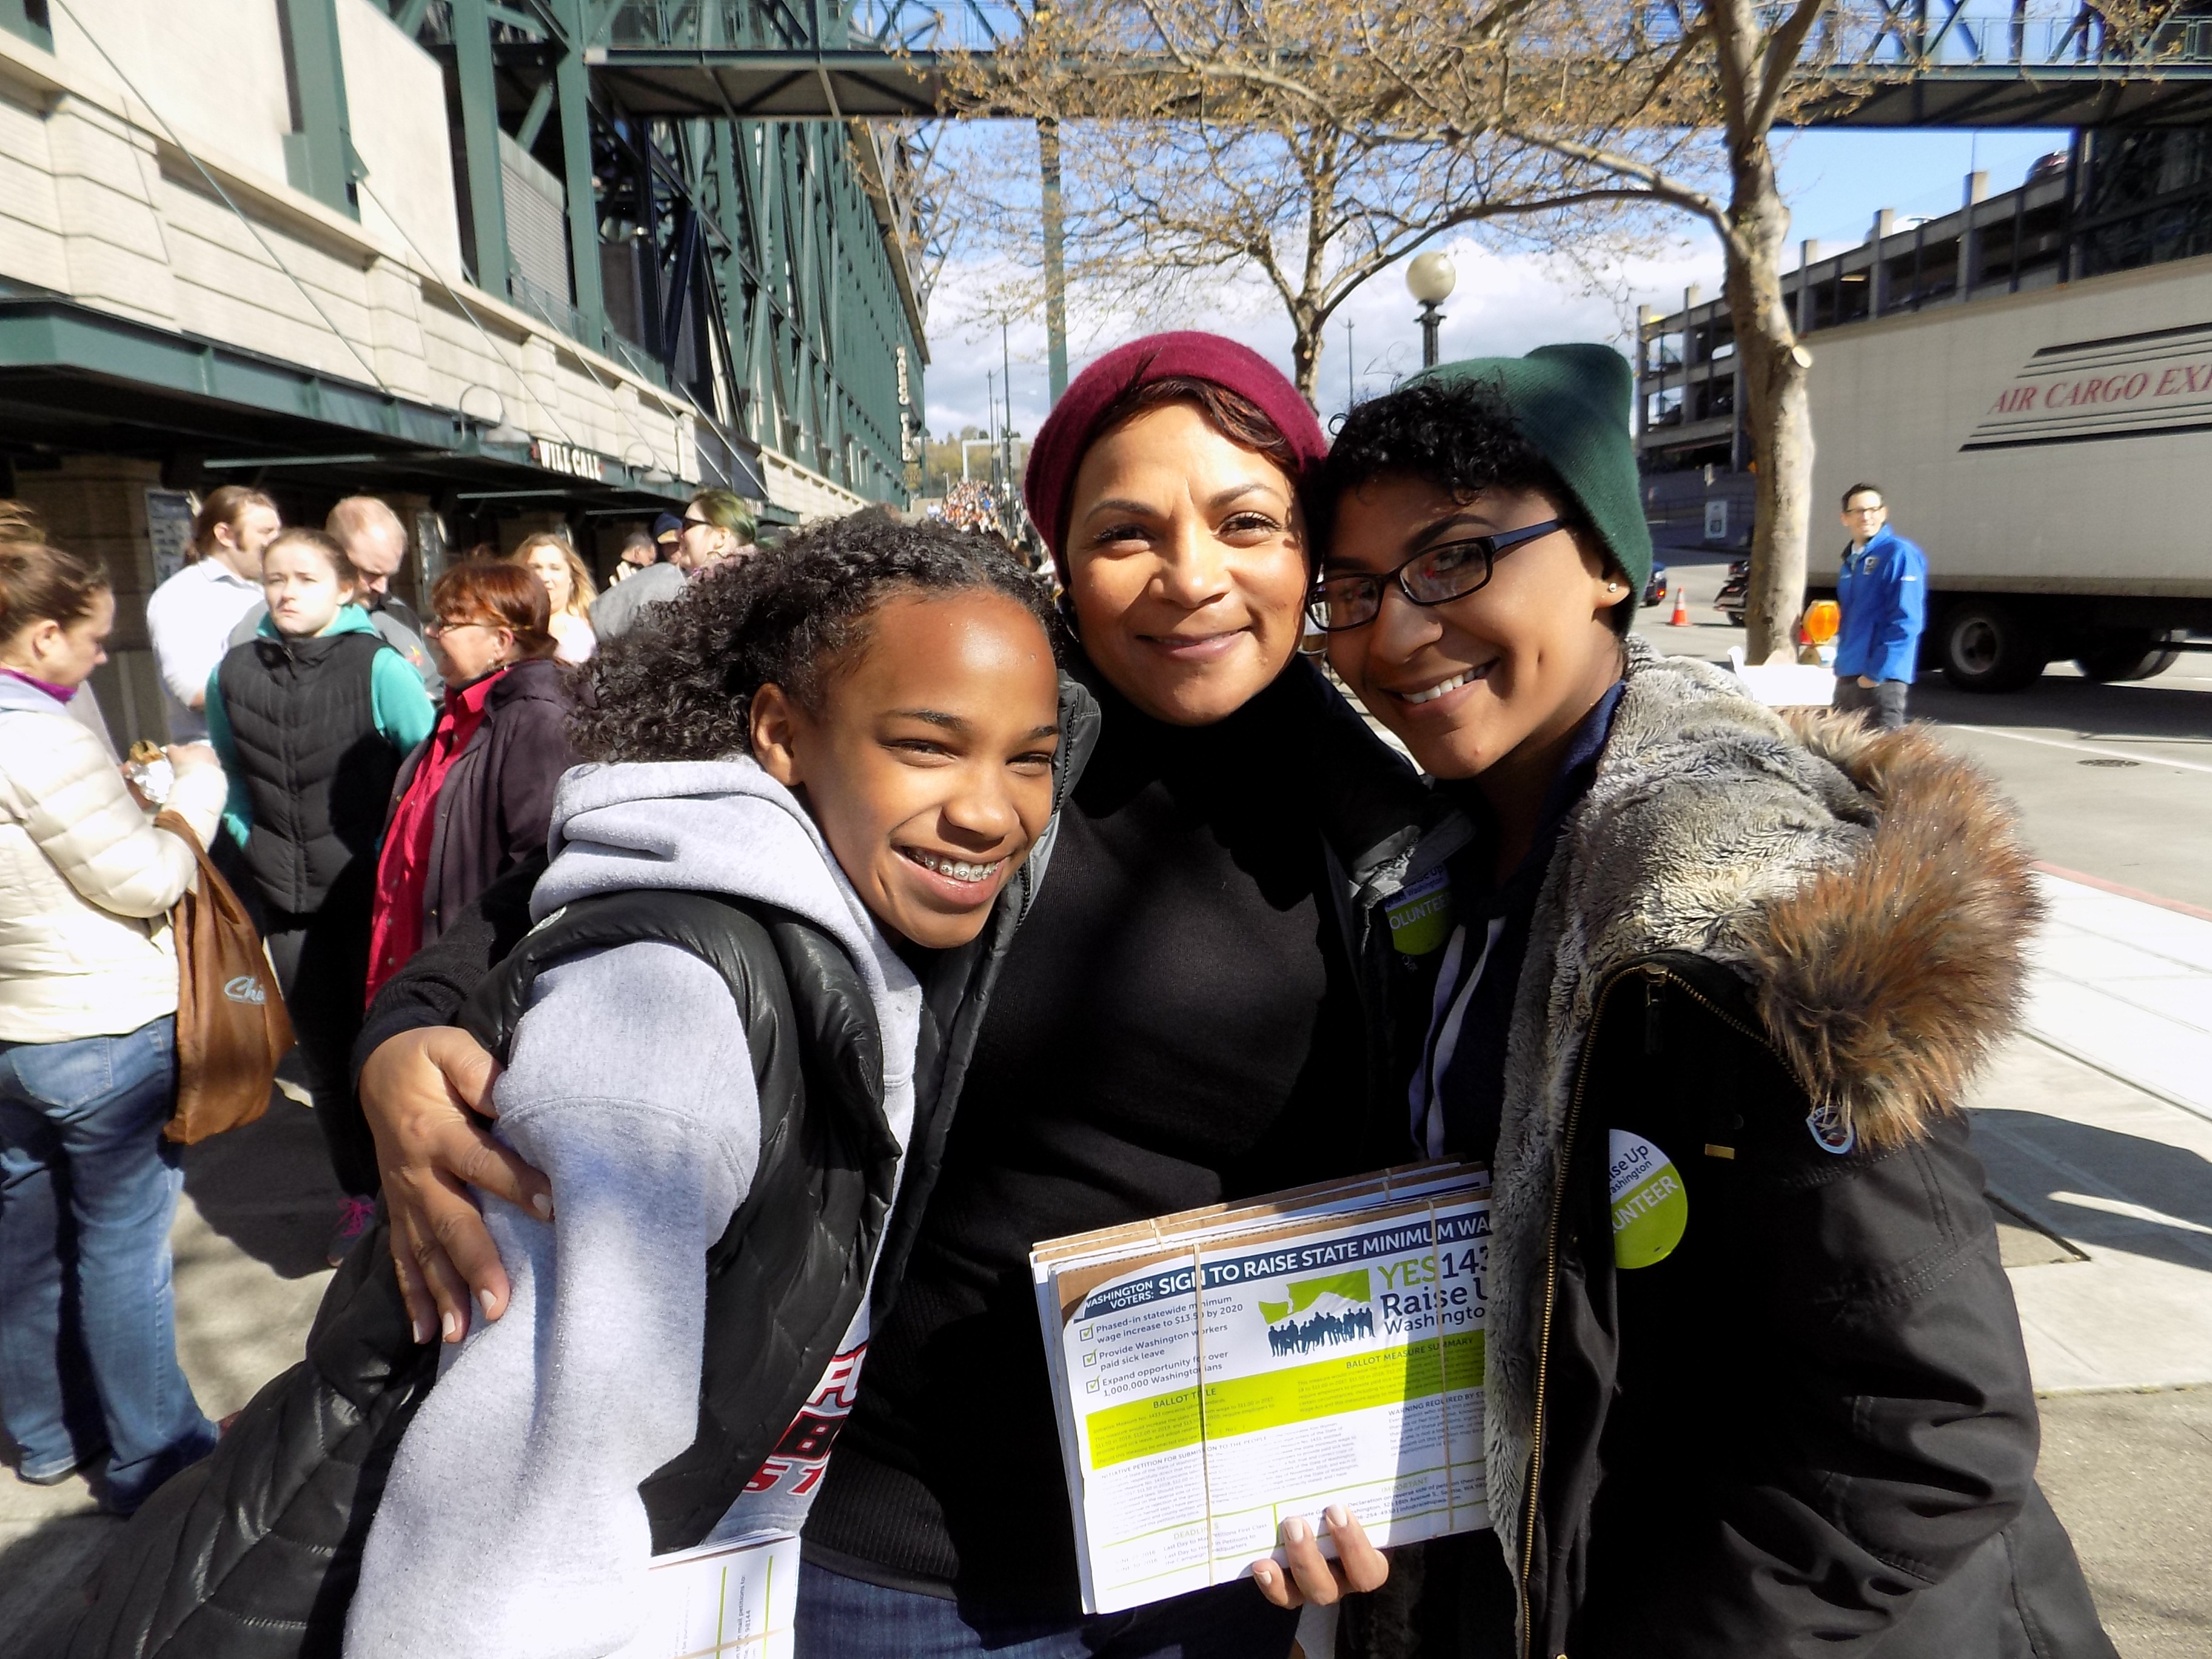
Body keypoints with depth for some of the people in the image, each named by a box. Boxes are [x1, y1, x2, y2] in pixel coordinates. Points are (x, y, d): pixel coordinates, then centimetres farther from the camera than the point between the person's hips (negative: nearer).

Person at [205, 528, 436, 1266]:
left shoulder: (378, 668, -10)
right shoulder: (232, 676, 3)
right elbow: (232, 780, 17)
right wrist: (256, 848, 8)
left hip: (372, 891, -4)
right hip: (289, 901, 4)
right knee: (325, 1053, 12)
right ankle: (360, 1193, 29)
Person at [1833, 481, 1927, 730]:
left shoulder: (1899, 555, -8)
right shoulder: (1849, 561, 17)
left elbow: (1906, 622, -15)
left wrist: (1877, 672, -19)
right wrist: (1842, 664, 15)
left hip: (1881, 677, -9)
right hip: (1848, 676, 9)